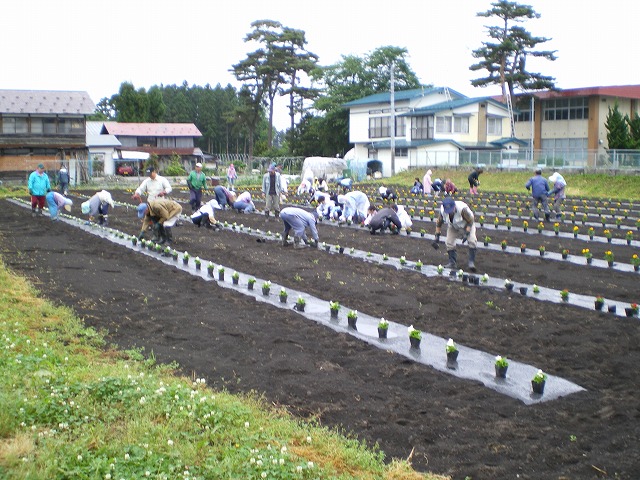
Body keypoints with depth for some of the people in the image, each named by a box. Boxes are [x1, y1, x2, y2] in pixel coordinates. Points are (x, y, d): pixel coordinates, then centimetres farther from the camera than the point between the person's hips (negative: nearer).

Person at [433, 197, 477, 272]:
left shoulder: (462, 209, -38)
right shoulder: (442, 211, -25)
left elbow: (470, 221, -24)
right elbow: (439, 223, -6)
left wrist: (466, 234, -34)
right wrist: (437, 237, -8)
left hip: (467, 225, -4)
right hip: (453, 227, 4)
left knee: (472, 240, -24)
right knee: (449, 242, -8)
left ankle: (471, 262, -16)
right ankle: (452, 262, 9)